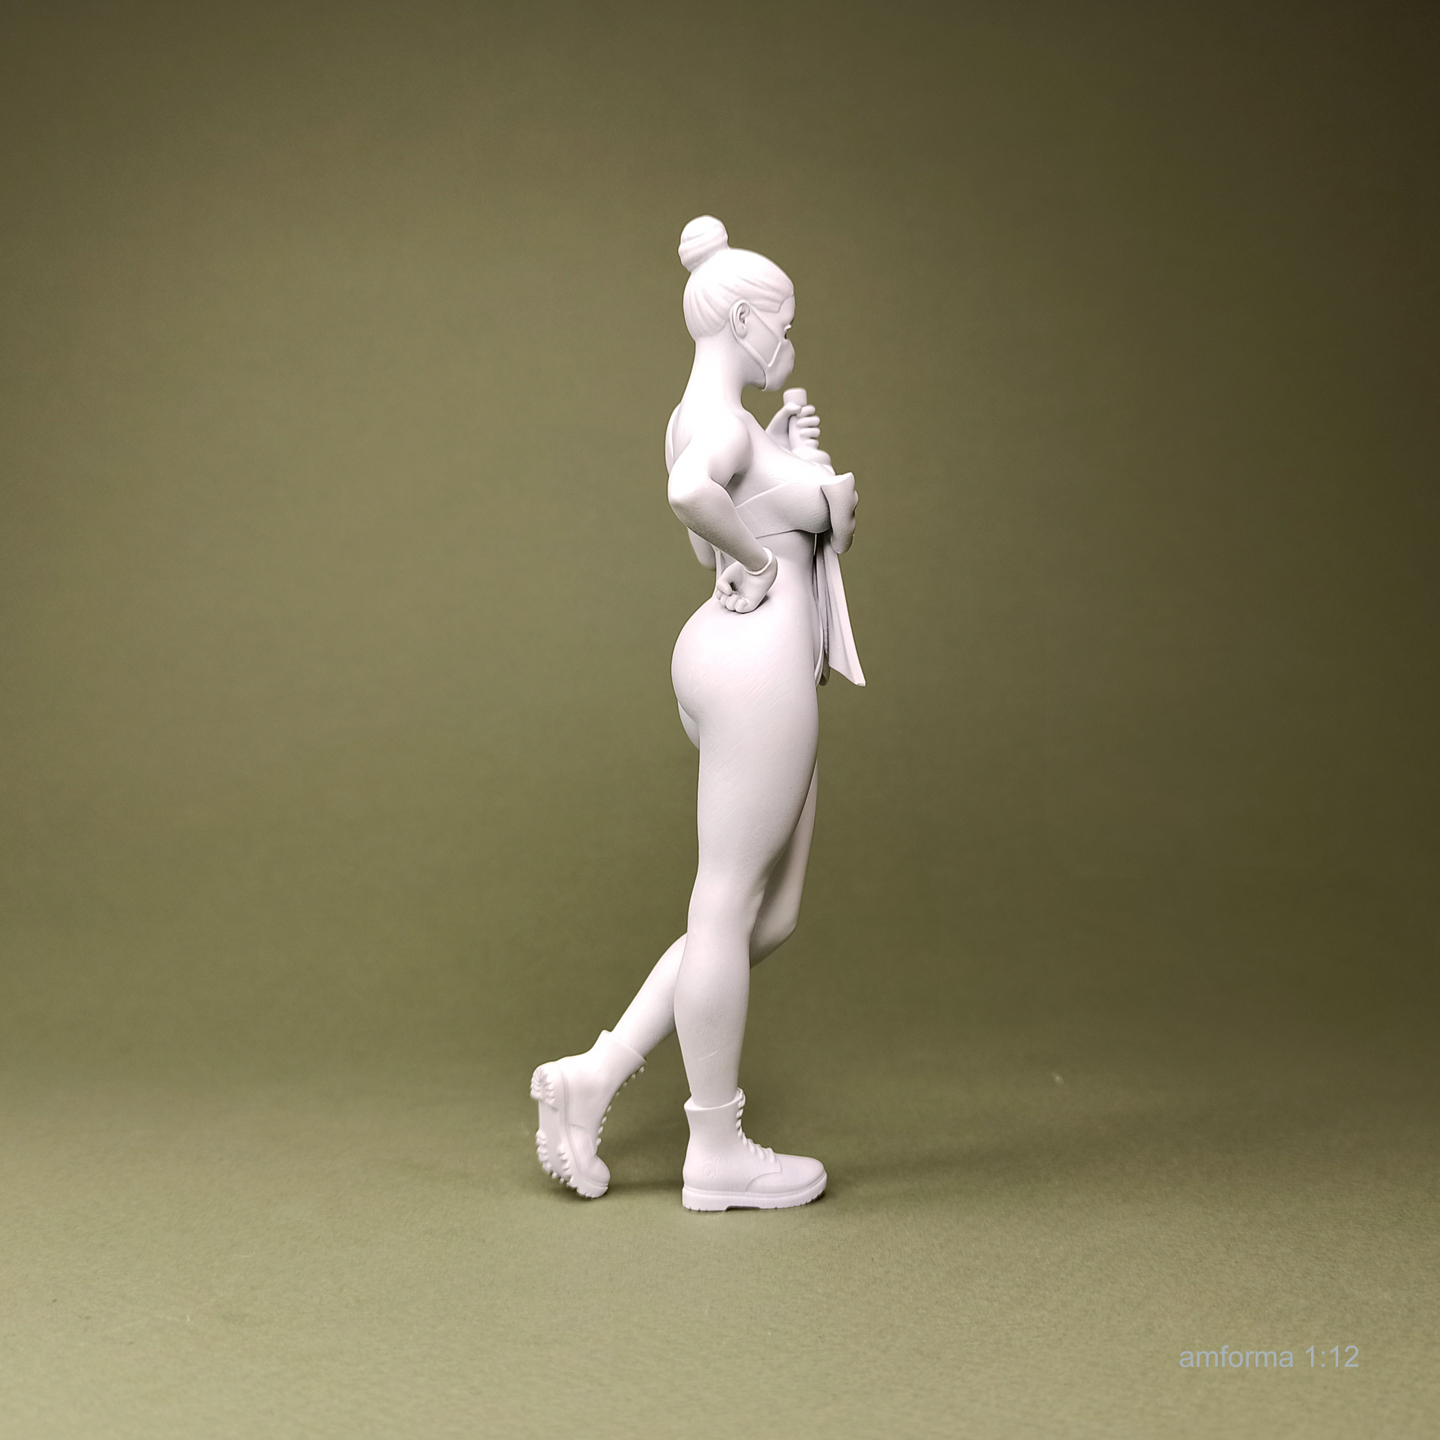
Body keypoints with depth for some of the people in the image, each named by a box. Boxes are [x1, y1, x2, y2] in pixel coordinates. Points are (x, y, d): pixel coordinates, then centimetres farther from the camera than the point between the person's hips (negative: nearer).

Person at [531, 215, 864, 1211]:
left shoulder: (706, 419, 18)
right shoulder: (722, 417, -12)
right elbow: (691, 493, -37)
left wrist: (799, 458, 9)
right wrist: (760, 563, -19)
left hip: (755, 668, 10)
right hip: (756, 666, -10)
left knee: (771, 917, 14)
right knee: (730, 908, -1)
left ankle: (597, 1077, 16)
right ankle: (718, 1152, 12)